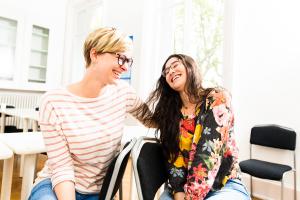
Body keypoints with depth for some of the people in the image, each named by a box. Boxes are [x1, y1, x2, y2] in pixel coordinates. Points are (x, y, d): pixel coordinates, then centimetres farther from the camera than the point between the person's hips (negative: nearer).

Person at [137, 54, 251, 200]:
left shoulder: (217, 98, -9)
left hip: (225, 186, -2)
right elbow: (173, 157, -2)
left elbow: (210, 152, -18)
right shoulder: (170, 112, 3)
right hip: (183, 185, 3)